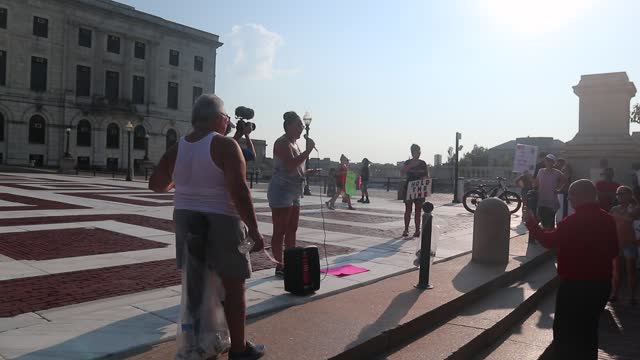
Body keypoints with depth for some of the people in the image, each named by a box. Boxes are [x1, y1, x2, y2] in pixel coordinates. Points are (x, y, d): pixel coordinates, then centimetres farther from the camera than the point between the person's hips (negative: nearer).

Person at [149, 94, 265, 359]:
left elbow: (156, 185, 14)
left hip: (186, 220, 7)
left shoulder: (177, 148, 4)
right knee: (234, 286, 5)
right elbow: (239, 192, -23)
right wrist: (254, 230, -19)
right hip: (220, 222, -7)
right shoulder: (225, 146, -15)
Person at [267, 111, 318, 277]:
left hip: (293, 193, 10)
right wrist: (308, 150, -21)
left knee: (292, 230, 13)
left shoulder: (293, 144, 19)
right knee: (280, 231, -5)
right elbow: (290, 165, -26)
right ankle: (279, 266, 0)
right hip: (281, 191, -10)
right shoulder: (282, 143, -11)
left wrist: (308, 172, 13)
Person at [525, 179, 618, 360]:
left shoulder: (573, 221, -19)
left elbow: (549, 241, -11)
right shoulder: (608, 220, 2)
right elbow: (614, 251, 11)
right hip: (601, 284, 7)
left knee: (565, 331, 6)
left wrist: (531, 223, 1)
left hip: (574, 284, -6)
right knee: (588, 329, 20)